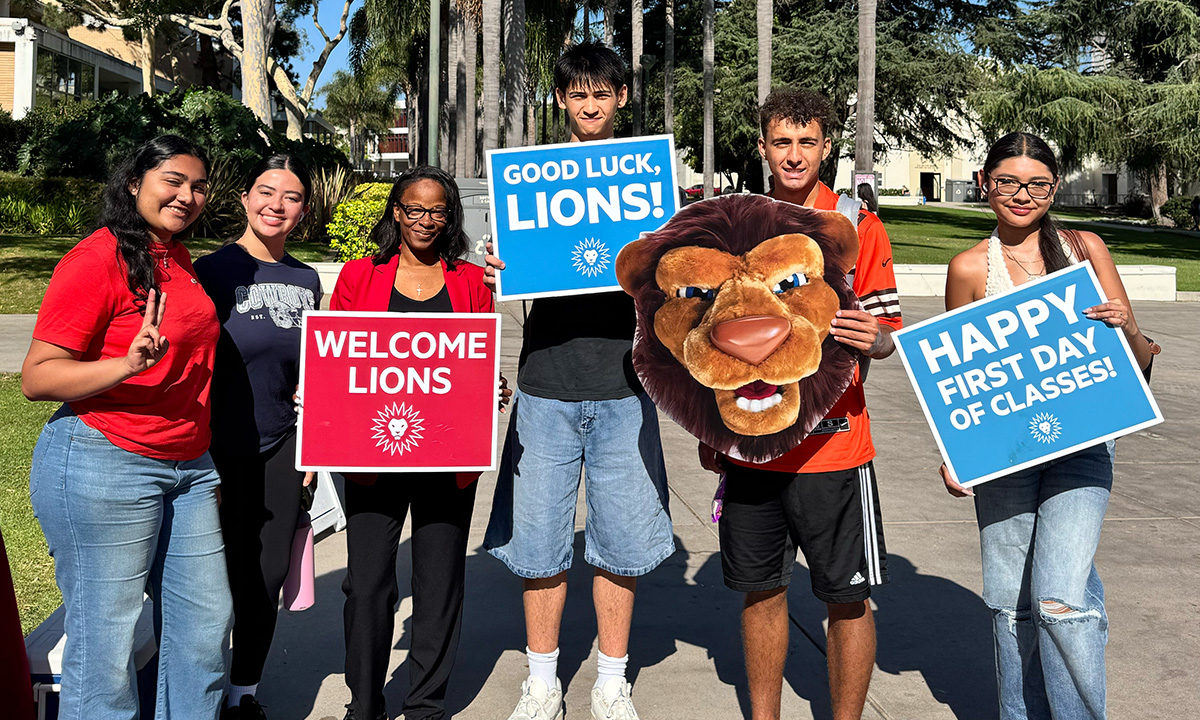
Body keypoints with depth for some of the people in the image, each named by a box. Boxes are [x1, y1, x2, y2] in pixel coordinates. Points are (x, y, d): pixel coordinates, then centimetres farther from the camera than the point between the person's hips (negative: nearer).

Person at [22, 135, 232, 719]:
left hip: (186, 467, 8)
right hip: (103, 467, -8)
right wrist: (128, 364, -29)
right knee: (105, 642, 0)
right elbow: (36, 377, -15)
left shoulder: (179, 261, 13)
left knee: (205, 621, 11)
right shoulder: (97, 258, -12)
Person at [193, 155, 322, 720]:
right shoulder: (213, 271, -8)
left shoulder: (306, 281, 7)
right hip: (222, 450, -5)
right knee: (222, 573, 3)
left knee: (270, 572, 11)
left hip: (281, 448, 5)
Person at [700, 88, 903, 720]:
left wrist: (871, 340, -25)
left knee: (848, 598, 4)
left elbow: (886, 335, -1)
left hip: (832, 444, -3)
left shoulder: (859, 227, -1)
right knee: (761, 591, 12)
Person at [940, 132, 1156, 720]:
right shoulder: (969, 269, 3)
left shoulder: (1084, 249, 4)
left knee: (1059, 601, -13)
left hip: (1080, 444, -1)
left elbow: (1138, 363, 7)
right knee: (1010, 600, 8)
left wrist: (1126, 327, -15)